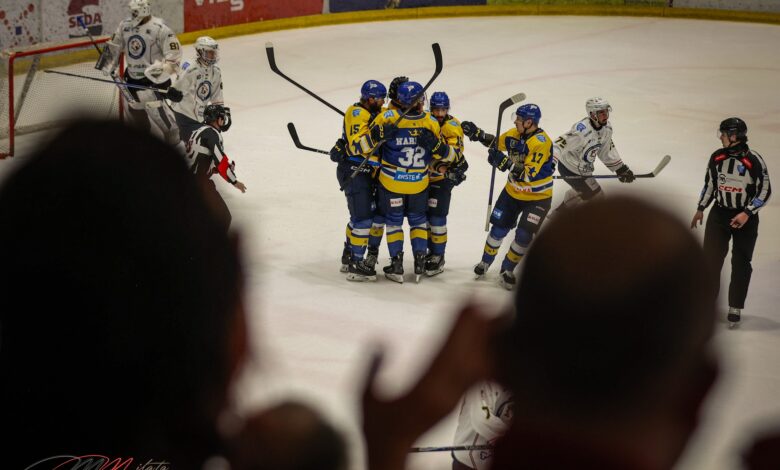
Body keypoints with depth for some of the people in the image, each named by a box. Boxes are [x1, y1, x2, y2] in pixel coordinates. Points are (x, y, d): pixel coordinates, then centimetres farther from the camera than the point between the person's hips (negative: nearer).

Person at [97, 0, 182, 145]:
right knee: (134, 103, 17)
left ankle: (172, 132, -1)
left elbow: (174, 52, -20)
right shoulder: (125, 25, 1)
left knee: (153, 103, -17)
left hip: (153, 75, -7)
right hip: (133, 73, 7)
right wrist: (108, 65, 7)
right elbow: (114, 46, 13)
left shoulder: (159, 28, -19)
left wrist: (163, 68, -30)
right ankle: (143, 129, 43)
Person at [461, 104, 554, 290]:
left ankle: (507, 270, 11)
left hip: (537, 196, -6)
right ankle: (485, 262, 30)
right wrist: (477, 133, 0)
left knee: (524, 235, -10)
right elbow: (497, 142, 14)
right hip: (513, 191, 6)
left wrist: (505, 163, -42)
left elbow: (529, 174, -35)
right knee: (499, 227, 9)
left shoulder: (541, 142, -29)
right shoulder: (515, 134, -7)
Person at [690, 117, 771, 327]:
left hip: (745, 218, -4)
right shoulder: (717, 157, -2)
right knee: (710, 258, 0)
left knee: (741, 264, 3)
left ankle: (735, 308, 13)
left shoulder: (754, 160, -17)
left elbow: (765, 191, -12)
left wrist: (747, 214, -19)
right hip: (719, 214, 4)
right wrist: (700, 209, 13)